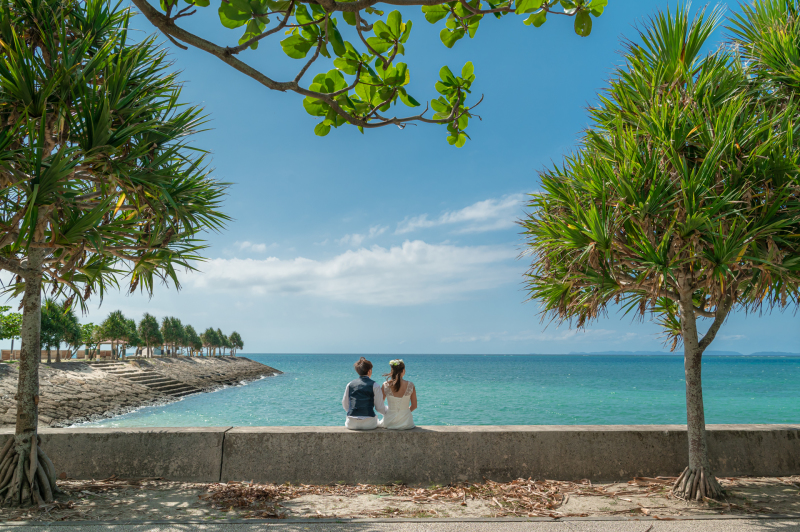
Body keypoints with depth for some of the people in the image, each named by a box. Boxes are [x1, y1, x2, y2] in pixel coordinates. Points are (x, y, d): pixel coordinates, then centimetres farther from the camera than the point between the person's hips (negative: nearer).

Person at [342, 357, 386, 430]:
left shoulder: (350, 385, 5)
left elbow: (345, 404, 15)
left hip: (352, 424, 2)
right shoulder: (375, 385, -4)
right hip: (369, 424, -2)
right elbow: (379, 408, -1)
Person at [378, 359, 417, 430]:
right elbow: (414, 406, 0)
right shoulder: (410, 385, -11)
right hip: (406, 424, 0)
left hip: (389, 423, 0)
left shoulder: (386, 385, -10)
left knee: (378, 422, 34)